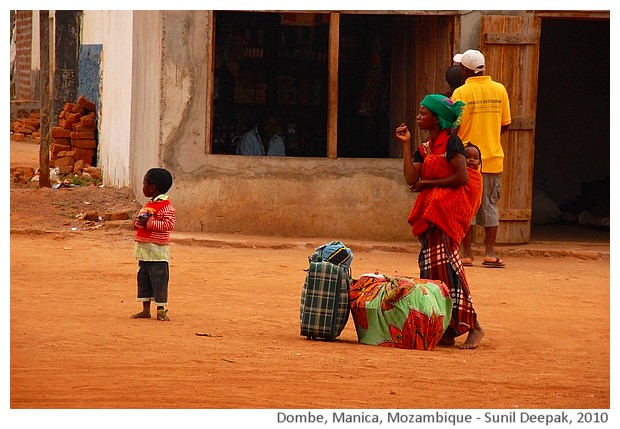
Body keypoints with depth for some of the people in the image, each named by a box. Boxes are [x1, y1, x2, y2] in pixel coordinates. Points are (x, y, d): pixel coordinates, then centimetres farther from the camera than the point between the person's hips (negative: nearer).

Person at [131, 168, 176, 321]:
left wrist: (148, 222, -23)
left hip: (157, 251, -10)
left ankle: (161, 311, 2)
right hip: (144, 250, 10)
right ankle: (145, 310, 19)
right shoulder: (149, 205, 17)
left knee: (159, 280, -4)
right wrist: (138, 223, 6)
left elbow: (169, 224, -23)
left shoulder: (165, 205, -13)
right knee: (143, 279, 12)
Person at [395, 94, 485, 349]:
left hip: (448, 210, -9)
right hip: (430, 211, 9)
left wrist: (428, 183, -9)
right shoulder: (424, 149, 16)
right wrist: (405, 145, 3)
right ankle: (445, 331, 5)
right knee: (431, 268, 3)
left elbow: (462, 177, -15)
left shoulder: (451, 142, -7)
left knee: (445, 265, -15)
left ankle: (472, 325, -13)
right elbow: (411, 178, 1)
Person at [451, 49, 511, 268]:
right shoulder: (499, 90, 1)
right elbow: (505, 125, 6)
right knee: (490, 205, 9)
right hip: (493, 158, 3)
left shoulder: (461, 93, -10)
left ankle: (466, 253, 5)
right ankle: (490, 252, 3)